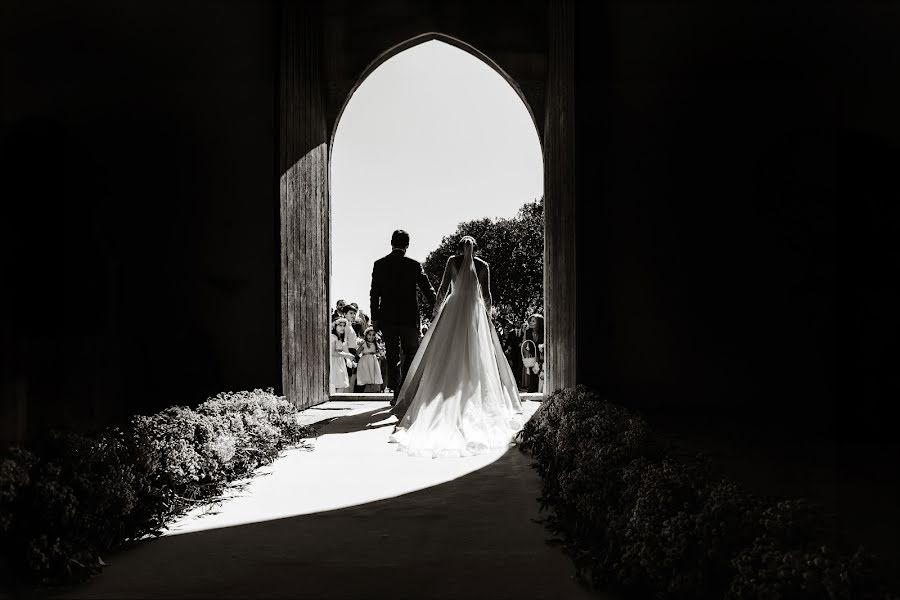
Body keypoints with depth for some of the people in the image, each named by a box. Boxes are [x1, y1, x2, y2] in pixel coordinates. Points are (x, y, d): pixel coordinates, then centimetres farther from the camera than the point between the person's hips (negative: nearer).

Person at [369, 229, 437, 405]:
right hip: (409, 318, -2)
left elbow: (374, 293, 2)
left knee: (393, 357, 10)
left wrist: (374, 318, 7)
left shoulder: (379, 264, 1)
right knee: (411, 354, 10)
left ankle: (396, 394, 13)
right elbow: (428, 290, -1)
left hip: (387, 318, 2)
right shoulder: (414, 265, -4)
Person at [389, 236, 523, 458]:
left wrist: (437, 308, 9)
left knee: (448, 358, 3)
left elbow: (443, 288, -2)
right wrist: (487, 314, 19)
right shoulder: (483, 266, 3)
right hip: (476, 311, 0)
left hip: (454, 308, 0)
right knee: (477, 360, 6)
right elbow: (487, 296, 4)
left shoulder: (453, 261, 1)